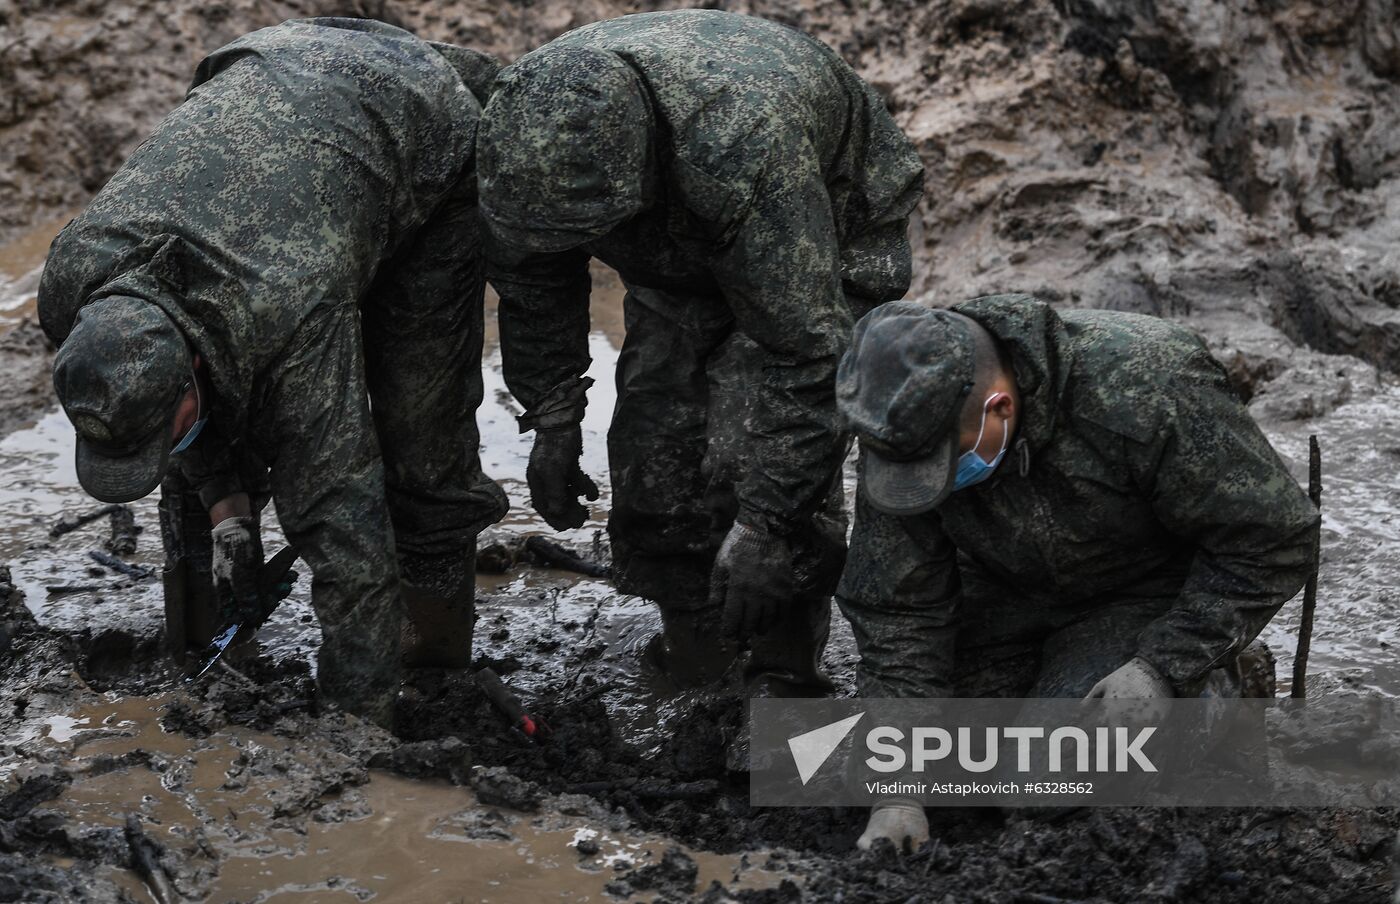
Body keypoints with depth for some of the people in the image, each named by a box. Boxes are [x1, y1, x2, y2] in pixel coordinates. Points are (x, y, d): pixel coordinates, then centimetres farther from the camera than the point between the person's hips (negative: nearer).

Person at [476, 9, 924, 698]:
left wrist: (764, 525, -38)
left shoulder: (743, 148, -46)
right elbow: (535, 284, -6)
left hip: (831, 228, -5)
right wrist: (552, 421, -6)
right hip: (682, 250, 6)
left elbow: (801, 352, -40)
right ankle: (692, 650, 15)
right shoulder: (528, 127, -27)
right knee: (653, 443, -5)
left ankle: (784, 671, -4)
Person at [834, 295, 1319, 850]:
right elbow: (896, 613, -17)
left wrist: (1163, 668, -29)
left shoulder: (1147, 389, -37)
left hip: (1150, 591, -5)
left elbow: (1272, 540, -25)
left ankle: (1211, 689, 5)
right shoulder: (910, 428, -23)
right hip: (1007, 589, 5)